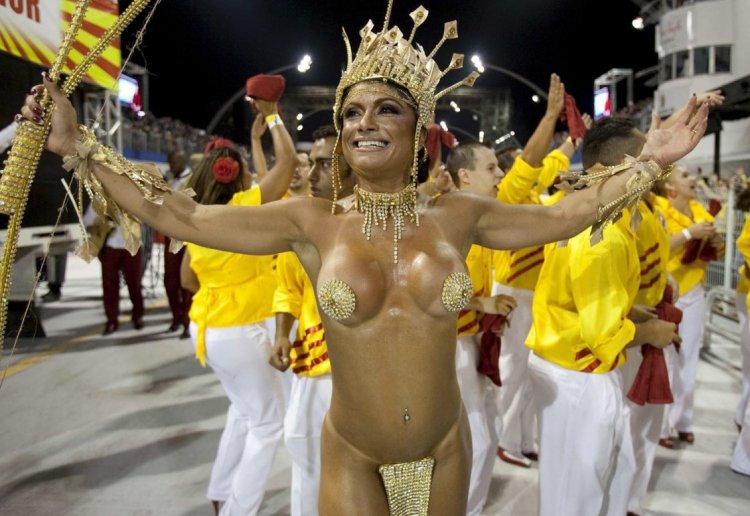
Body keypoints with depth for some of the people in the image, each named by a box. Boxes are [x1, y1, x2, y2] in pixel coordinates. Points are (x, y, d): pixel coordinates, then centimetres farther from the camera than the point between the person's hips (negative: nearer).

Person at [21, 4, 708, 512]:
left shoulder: (457, 214, -7)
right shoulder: (313, 222, -12)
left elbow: (565, 214, 4)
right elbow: (183, 217, -11)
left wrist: (652, 160, 4)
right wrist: (78, 145, -10)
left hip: (445, 448, 2)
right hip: (352, 455, -1)